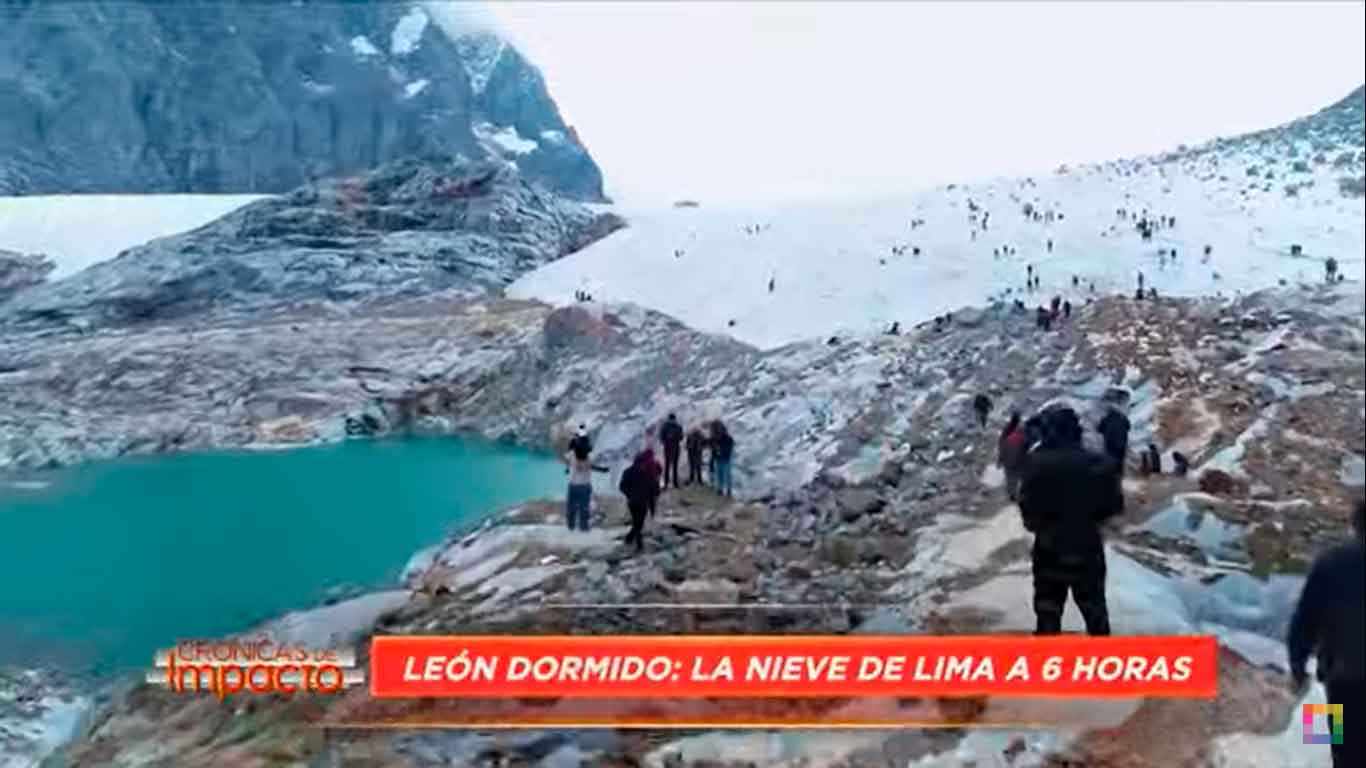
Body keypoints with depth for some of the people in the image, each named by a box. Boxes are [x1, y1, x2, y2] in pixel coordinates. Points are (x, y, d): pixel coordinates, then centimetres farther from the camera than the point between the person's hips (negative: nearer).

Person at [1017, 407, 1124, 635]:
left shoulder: (1036, 463, -17)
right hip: (1088, 548, 2)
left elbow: (1027, 506, -12)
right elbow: (1114, 504, 0)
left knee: (1048, 611, 10)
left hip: (1050, 550, -2)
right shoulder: (1097, 463, -9)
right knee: (1095, 609, 21)